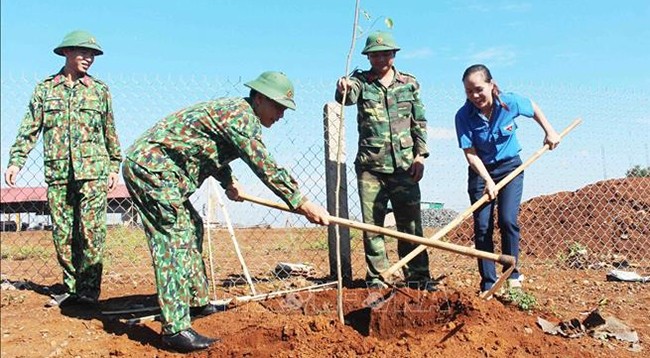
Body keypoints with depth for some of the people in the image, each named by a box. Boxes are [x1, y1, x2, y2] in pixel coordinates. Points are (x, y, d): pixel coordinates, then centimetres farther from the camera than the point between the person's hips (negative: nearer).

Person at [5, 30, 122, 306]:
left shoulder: (99, 90, 11)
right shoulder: (45, 89, 11)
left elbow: (110, 132, 13)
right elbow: (29, 129, 8)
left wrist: (114, 166, 10)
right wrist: (16, 161, -2)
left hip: (93, 172, -1)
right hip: (57, 173, 2)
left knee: (91, 232, -6)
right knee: (63, 234, 5)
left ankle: (88, 289, 2)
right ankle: (71, 287, 16)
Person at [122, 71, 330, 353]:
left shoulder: (232, 110, 15)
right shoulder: (241, 115, -17)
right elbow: (265, 167, -21)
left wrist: (228, 182, 29)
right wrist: (303, 205, -17)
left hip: (149, 164, 11)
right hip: (151, 167, -11)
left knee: (191, 228, 17)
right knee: (174, 238, -14)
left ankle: (197, 302, 27)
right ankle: (175, 328, -14)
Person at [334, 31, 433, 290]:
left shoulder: (410, 83, 9)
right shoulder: (361, 81, 4)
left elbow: (419, 122, 11)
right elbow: (348, 98, -19)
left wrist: (420, 155, 2)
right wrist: (343, 90, -43)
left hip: (404, 165, 1)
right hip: (370, 166, -1)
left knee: (411, 224, 4)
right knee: (372, 225, 3)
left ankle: (418, 277, 14)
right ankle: (376, 279, 13)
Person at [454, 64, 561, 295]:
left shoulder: (510, 103, -16)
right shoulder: (464, 116, -19)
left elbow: (534, 109, 8)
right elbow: (470, 154, -18)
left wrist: (549, 132, 9)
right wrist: (487, 180, -27)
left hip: (510, 167, 0)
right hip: (480, 172, 0)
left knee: (508, 220, -13)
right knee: (482, 227, -5)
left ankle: (512, 275, 4)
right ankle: (488, 284, 3)